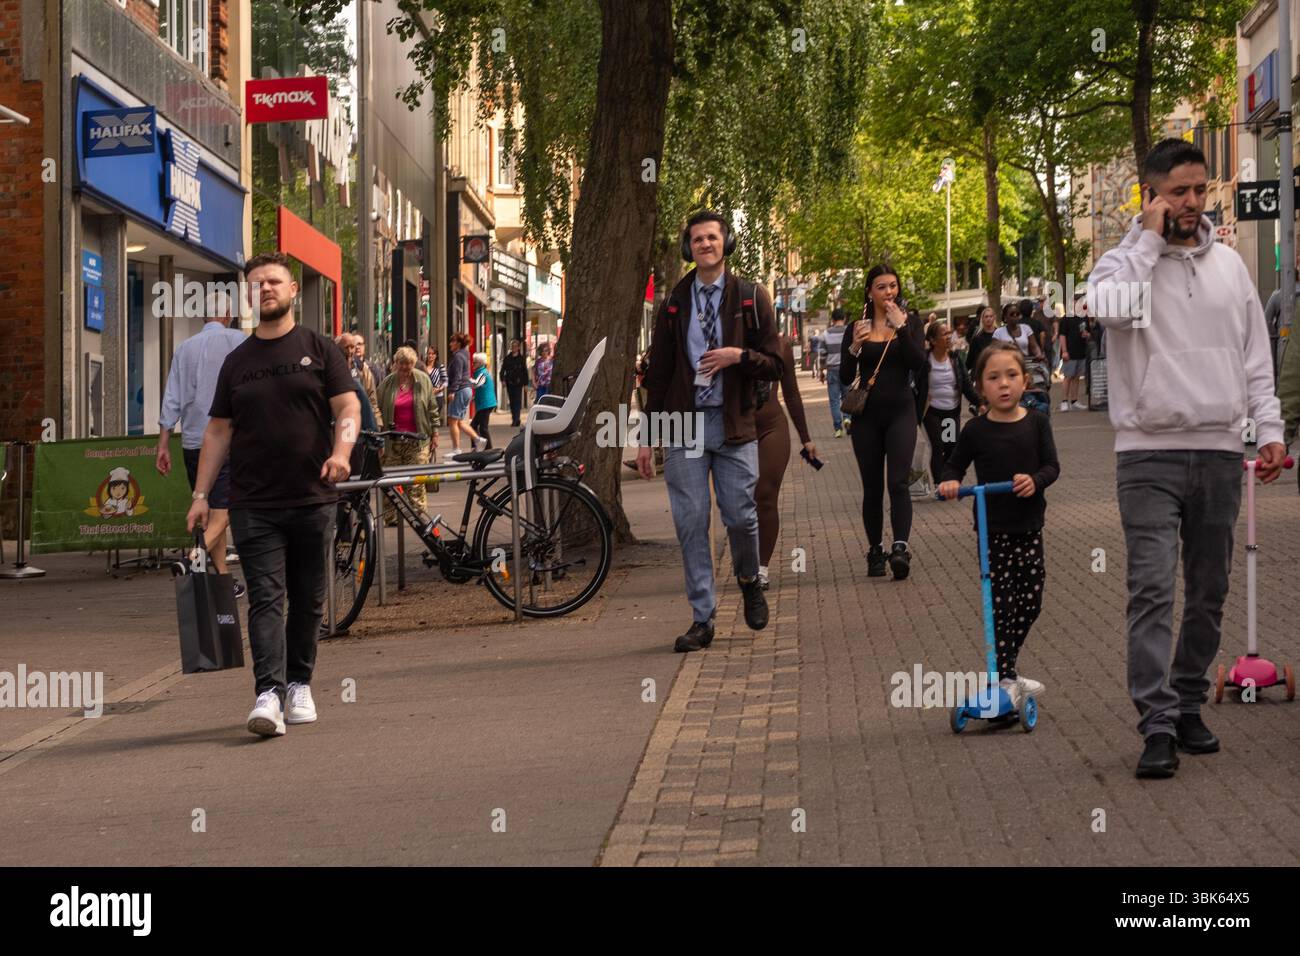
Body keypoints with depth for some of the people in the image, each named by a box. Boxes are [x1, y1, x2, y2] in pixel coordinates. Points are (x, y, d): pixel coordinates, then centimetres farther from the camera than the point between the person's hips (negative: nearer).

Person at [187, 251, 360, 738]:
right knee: (266, 597, -9)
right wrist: (201, 494, 6)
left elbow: (348, 407, -1)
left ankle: (299, 685, 21)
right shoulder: (237, 361, 13)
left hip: (312, 498, -1)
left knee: (308, 600, 7)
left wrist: (340, 451, -22)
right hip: (253, 505, 1)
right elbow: (218, 431, 13)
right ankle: (269, 694, -17)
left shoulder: (319, 349, 6)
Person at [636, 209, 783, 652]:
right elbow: (657, 374, 12)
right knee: (691, 523, -1)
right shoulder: (674, 303, 10)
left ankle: (749, 582, 28)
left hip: (734, 424, -1)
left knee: (740, 516, -5)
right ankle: (702, 619, 6)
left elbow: (775, 365, 3)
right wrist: (647, 437, 8)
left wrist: (738, 356, -16)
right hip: (683, 423, 2)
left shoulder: (752, 297, 4)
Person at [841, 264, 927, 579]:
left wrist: (901, 328, -18)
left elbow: (918, 364, -12)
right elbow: (845, 378, 3)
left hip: (900, 411, -2)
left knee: (898, 482, -15)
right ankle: (875, 552, 13)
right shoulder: (858, 327, 6)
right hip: (867, 414, 2)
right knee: (872, 487, 6)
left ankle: (900, 548, -23)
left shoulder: (908, 323, 4)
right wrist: (854, 347, -14)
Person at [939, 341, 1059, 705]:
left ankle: (1007, 670, 27)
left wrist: (1036, 480, -23)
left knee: (1031, 600, 10)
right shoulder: (976, 430, -4)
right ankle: (1004, 678, 1)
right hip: (993, 528, -3)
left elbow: (1052, 465, -2)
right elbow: (955, 465, 7)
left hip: (1028, 525, 3)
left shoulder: (1036, 422, 0)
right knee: (1001, 603, -5)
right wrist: (949, 482, -14)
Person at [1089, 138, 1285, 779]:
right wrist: (1150, 238, -15)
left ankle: (1188, 706, 21)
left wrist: (1268, 427, 7)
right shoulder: (1126, 261, -1)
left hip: (1219, 453, 5)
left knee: (1209, 594, 9)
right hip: (1150, 453, -5)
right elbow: (1109, 306, -26)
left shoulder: (1228, 263, 12)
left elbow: (1255, 354, 15)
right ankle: (1158, 724, -13)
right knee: (1153, 590, -11)